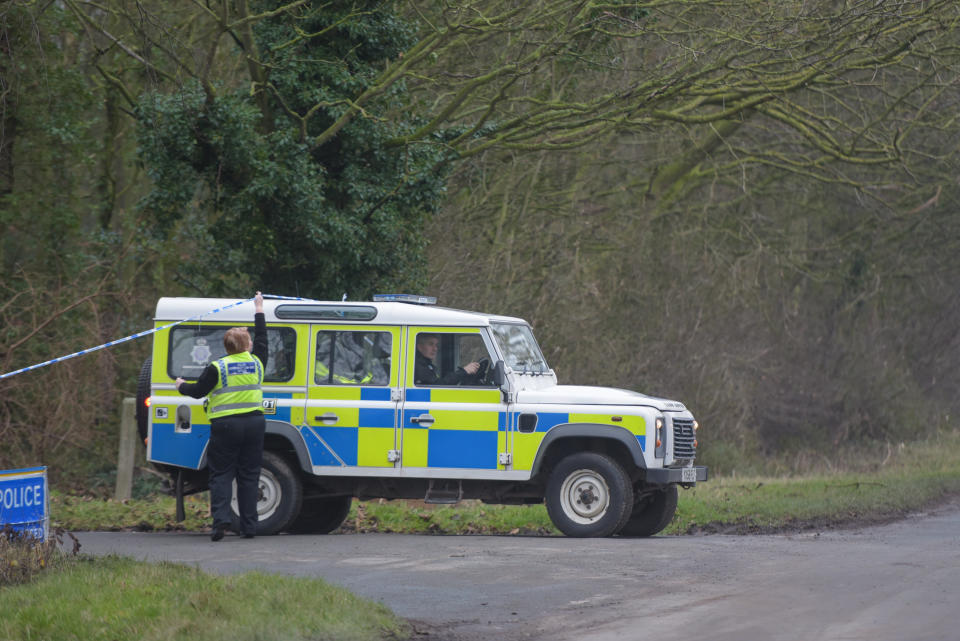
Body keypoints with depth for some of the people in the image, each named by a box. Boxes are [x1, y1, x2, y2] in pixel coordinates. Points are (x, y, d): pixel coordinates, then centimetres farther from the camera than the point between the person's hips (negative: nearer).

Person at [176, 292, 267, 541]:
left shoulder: (217, 368, -5)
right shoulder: (257, 362, 4)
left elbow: (198, 391, -1)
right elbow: (262, 339, 22)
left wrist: (181, 385, 21)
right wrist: (259, 310, 34)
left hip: (226, 425, -3)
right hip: (253, 423, 3)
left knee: (221, 474, 1)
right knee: (249, 476, 7)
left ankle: (221, 518, -16)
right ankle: (248, 526, 5)